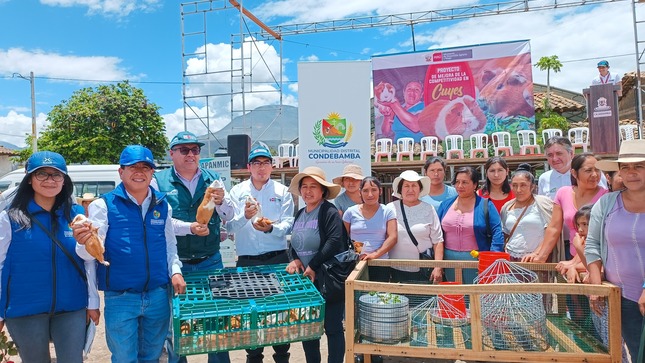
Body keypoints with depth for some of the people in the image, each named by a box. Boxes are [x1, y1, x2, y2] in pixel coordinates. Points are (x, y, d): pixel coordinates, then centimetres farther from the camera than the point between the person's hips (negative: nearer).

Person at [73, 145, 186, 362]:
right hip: (120, 298, -3)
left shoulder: (163, 205, 4)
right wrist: (84, 243, -36)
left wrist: (175, 271, 1)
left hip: (158, 296, 4)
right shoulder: (104, 205, -7)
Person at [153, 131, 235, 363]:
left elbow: (229, 216, 5)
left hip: (211, 262, 2)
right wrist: (190, 228, -25)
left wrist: (221, 201, -15)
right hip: (175, 263, -2)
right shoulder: (159, 180, -3)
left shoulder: (213, 179, 5)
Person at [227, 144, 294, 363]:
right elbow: (229, 226, -3)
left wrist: (271, 228, -27)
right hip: (246, 261, 1)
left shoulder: (282, 191, 3)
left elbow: (288, 224, -7)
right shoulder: (237, 191, 5)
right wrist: (245, 216, -22)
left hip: (277, 258, -1)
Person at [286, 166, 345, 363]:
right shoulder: (300, 214, 13)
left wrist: (314, 266, -22)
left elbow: (335, 241, -24)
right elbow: (294, 243, 16)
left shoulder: (329, 212, -12)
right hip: (305, 280, 8)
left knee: (332, 328, 3)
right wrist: (294, 259, -5)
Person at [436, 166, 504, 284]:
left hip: (476, 261, -3)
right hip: (450, 260, 3)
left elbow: (497, 234, -6)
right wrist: (437, 262, 4)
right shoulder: (446, 204, 8)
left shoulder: (486, 205, -2)